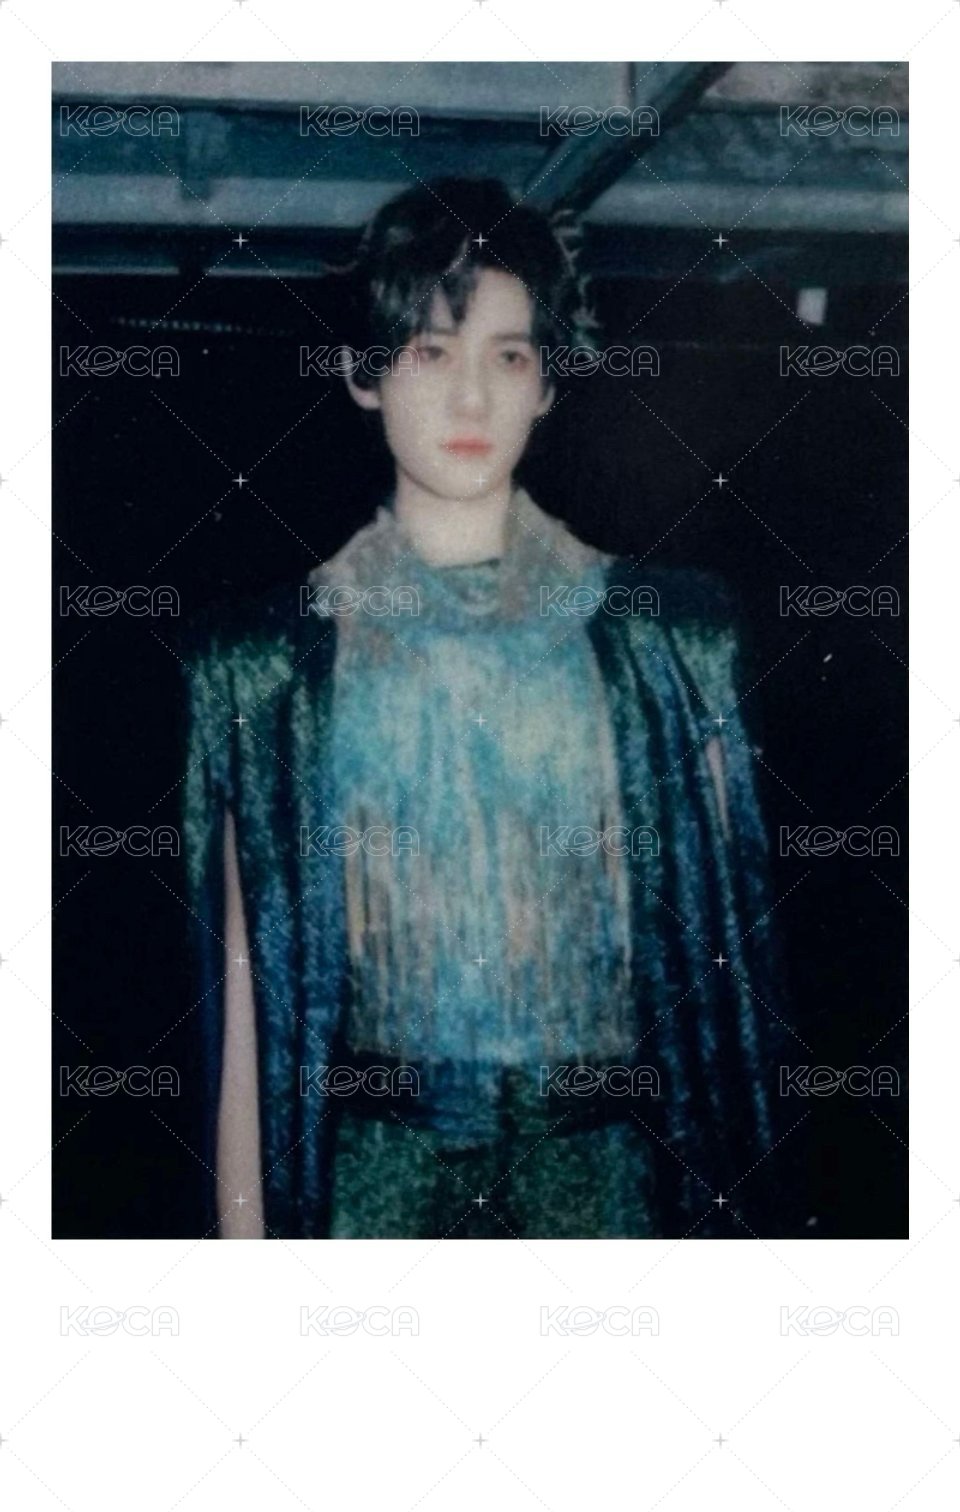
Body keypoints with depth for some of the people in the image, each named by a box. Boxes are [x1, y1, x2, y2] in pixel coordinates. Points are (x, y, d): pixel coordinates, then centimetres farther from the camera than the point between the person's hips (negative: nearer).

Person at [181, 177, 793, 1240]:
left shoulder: (665, 635, 2)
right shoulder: (273, 656, 2)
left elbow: (717, 940, 4)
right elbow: (249, 994, 1)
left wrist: (730, 1208, 1)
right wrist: (243, 1231, -2)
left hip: (602, 1165, 1)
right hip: (369, 1177, 0)